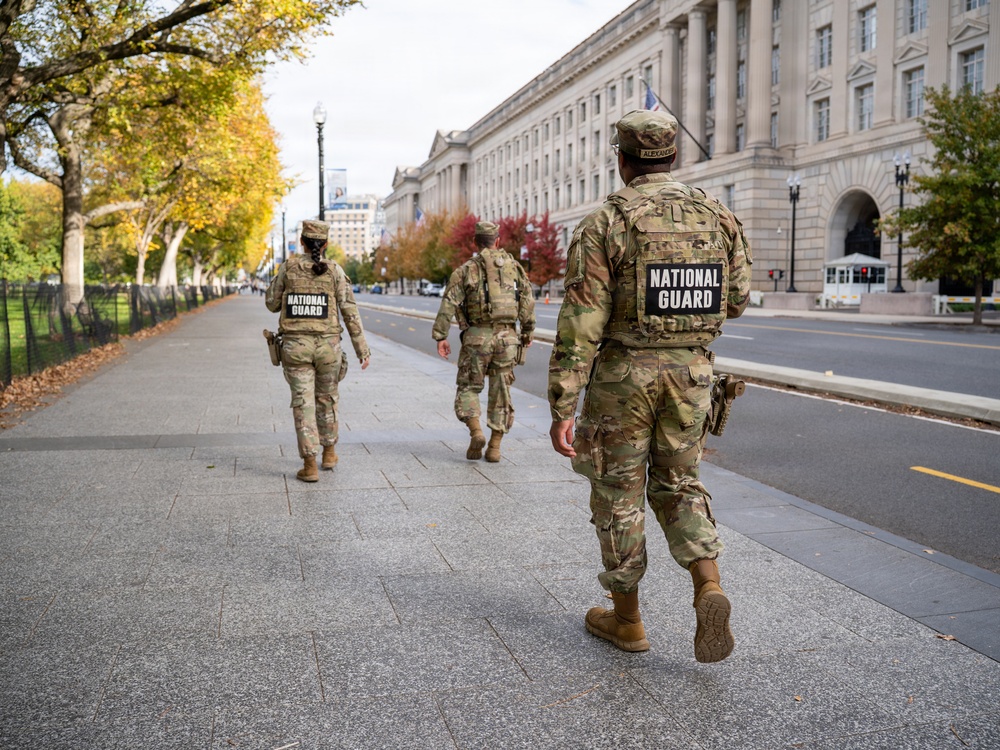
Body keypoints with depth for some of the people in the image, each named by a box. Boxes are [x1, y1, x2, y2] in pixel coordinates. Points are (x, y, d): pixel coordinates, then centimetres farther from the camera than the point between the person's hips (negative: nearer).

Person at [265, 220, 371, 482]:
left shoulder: (288, 267, -1)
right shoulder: (334, 270, -3)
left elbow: (272, 303, 9)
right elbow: (350, 312, -5)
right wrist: (362, 350, -2)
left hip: (296, 345, -1)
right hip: (327, 345, 1)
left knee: (303, 404, 3)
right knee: (327, 398, 21)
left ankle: (310, 465, -3)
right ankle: (329, 453, 32)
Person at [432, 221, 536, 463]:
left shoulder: (466, 269, 3)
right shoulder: (514, 267, 9)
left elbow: (449, 304, -7)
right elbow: (527, 303, 6)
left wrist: (440, 336, -5)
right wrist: (528, 332, 17)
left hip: (477, 336, -2)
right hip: (506, 337, 2)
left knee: (468, 388, 11)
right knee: (501, 392, 9)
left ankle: (476, 432, -11)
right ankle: (494, 447, 8)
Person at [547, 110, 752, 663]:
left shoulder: (604, 225, -12)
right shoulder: (718, 217, 1)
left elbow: (579, 326, -17)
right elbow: (736, 300, 12)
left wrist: (561, 410, -14)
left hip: (622, 375, -4)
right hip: (690, 372, 4)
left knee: (619, 492, 11)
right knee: (678, 485, 18)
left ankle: (626, 618, 22)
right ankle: (709, 590, -3)